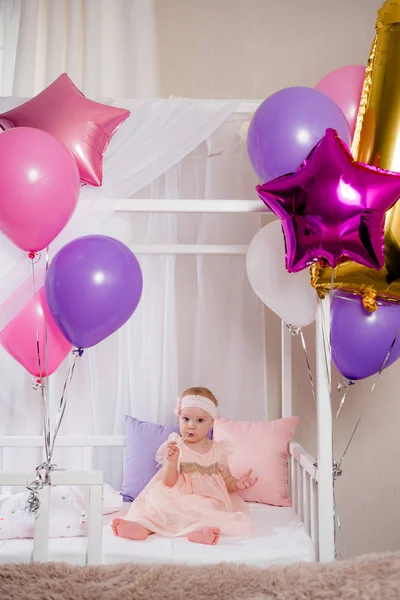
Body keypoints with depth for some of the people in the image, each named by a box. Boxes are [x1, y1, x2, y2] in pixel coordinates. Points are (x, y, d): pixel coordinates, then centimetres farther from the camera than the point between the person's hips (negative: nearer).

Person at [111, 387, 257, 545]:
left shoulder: (218, 449, 9)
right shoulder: (175, 447, 2)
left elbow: (226, 480, 13)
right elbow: (168, 483, -3)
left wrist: (237, 484, -10)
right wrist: (172, 461, -21)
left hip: (210, 501, 1)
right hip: (178, 500, -1)